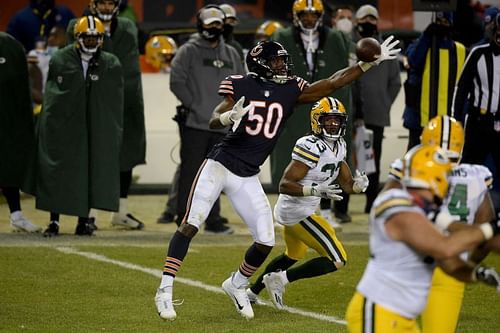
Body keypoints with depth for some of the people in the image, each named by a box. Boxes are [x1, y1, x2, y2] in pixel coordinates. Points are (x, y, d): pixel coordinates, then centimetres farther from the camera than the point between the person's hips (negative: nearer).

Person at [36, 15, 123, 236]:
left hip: (97, 131, 1)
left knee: (90, 175, 2)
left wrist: (114, 133, 1)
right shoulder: (60, 61, 3)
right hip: (62, 128, -1)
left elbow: (116, 104, 6)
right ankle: (54, 221, 5)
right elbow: (50, 95, 9)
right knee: (57, 174, 0)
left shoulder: (111, 65, 4)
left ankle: (83, 220, 10)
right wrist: (49, 124, 4)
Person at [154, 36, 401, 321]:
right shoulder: (240, 86, -6)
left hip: (247, 177, 4)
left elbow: (332, 83, 4)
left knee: (266, 241, 1)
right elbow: (214, 121, -10)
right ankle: (165, 290, -7)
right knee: (191, 224, -11)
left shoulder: (291, 91, 5)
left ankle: (236, 285, 26)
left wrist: (371, 62, 2)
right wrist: (230, 116, -33)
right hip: (220, 165, -4)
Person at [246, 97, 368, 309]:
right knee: (337, 260, -12)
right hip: (296, 212, -10)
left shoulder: (338, 147, 6)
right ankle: (281, 279, -8)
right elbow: (284, 185, -24)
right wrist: (315, 190, -36)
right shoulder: (312, 147, -22)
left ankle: (252, 292, 44)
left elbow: (347, 184, 11)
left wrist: (359, 184, -12)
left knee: (293, 256, 33)